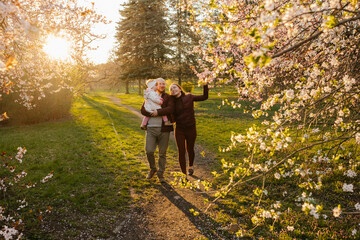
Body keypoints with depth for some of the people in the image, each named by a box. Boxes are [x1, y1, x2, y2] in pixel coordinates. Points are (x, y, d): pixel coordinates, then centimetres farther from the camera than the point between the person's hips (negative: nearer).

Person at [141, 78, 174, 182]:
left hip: (164, 129, -1)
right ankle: (153, 169, 22)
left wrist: (158, 112, -18)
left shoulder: (168, 97, 6)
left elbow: (170, 109, -11)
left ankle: (161, 173, 22)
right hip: (151, 128, 1)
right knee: (149, 151, -6)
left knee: (162, 153, 6)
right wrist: (154, 114, -14)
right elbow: (143, 110, 0)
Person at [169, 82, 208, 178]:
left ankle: (191, 166, 45)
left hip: (191, 129, 0)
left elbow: (204, 97, 2)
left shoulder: (189, 97, -1)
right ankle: (184, 174, 8)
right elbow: (173, 119, 3)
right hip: (179, 130, 0)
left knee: (190, 149, 17)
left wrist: (205, 85, -6)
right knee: (181, 152, -2)